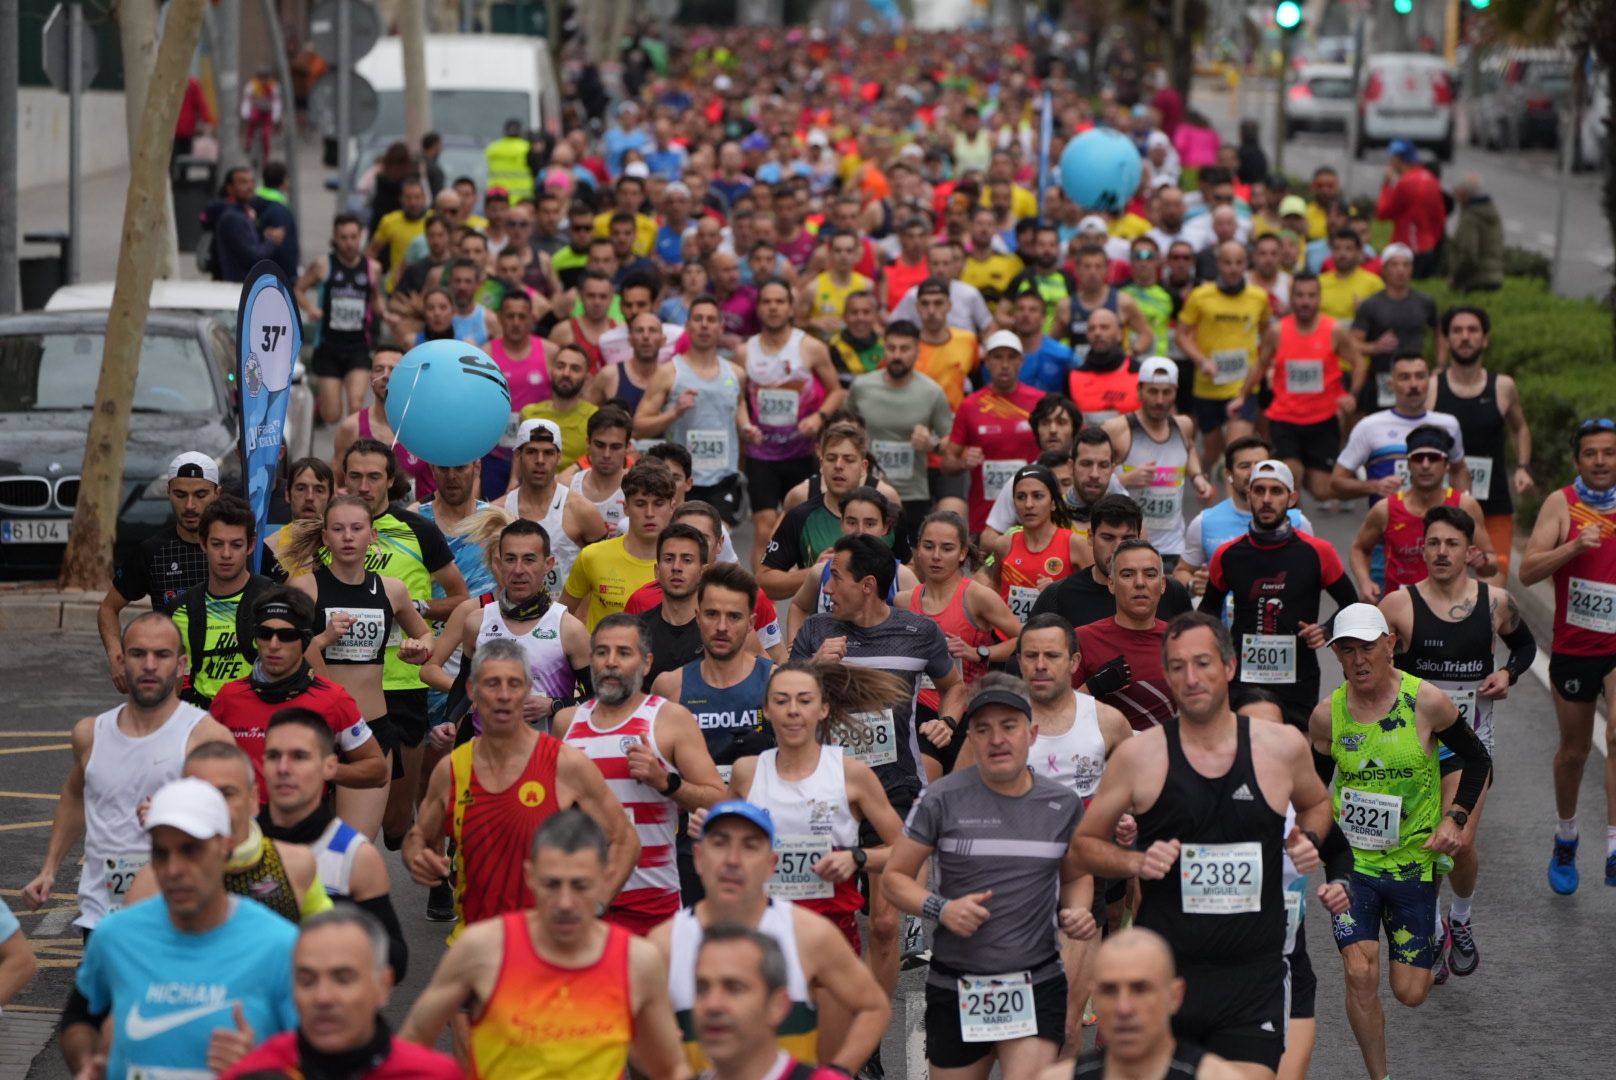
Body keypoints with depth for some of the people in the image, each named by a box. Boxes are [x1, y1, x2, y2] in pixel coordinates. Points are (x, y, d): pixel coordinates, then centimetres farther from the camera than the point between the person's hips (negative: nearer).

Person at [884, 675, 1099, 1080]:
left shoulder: (1063, 804, 3)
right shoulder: (942, 800, -6)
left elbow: (1077, 876, 19)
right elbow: (895, 876, 0)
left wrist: (1077, 912, -2)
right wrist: (941, 908, -18)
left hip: (1037, 986, 0)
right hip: (956, 988, 0)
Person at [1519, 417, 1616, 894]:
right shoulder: (1562, 503, -4)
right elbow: (1528, 572, -11)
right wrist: (1574, 546, -24)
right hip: (1573, 647, 1)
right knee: (1574, 749, 14)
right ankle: (1565, 840, 37)